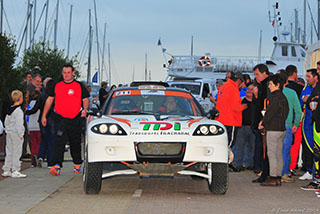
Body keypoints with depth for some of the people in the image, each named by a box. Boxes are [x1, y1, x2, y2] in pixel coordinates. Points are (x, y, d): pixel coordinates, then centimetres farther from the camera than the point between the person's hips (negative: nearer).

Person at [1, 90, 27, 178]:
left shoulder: (10, 110, 11)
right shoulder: (19, 111, -16)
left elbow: (6, 122, 15)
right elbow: (18, 124, -19)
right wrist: (20, 135, -15)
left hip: (9, 134, 8)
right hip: (16, 134, -8)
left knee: (9, 152, 12)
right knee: (16, 153, -3)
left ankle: (6, 171, 15)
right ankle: (15, 171, -2)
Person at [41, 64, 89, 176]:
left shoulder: (79, 86, 5)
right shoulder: (57, 86, 9)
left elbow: (85, 100, 7)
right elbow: (49, 100, 14)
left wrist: (85, 109, -14)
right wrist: (44, 115, 11)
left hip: (75, 119, 0)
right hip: (60, 119, 0)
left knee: (76, 144, 10)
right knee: (59, 143, -12)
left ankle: (77, 164, 26)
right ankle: (57, 166, -20)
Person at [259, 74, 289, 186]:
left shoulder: (275, 97, -15)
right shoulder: (283, 97, 15)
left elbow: (270, 112, -16)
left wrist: (263, 124, -1)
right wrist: (264, 122, 11)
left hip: (273, 129, -10)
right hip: (282, 128, 10)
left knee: (271, 153, -6)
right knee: (279, 154, 10)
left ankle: (273, 178, -7)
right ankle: (278, 178, 13)